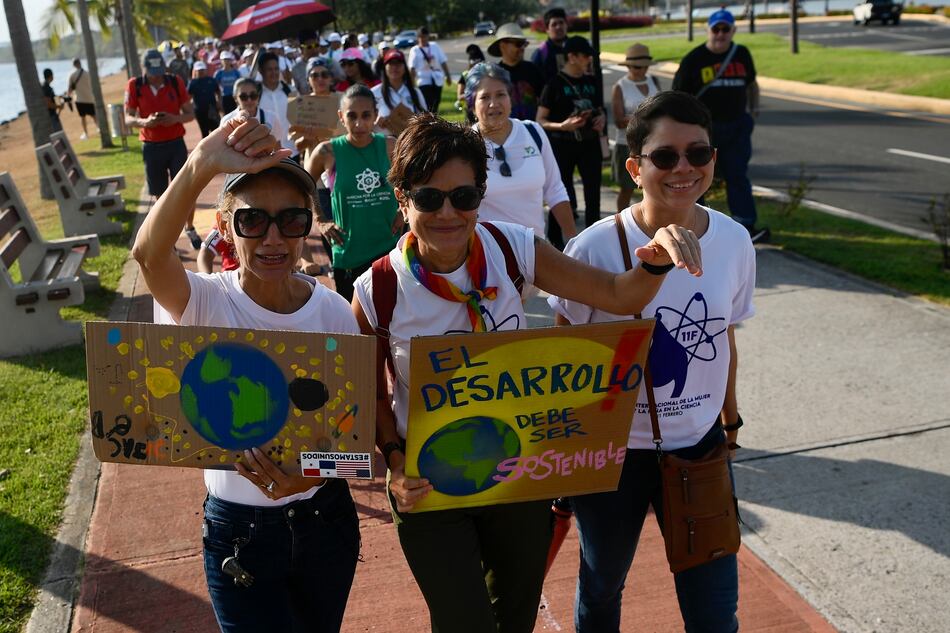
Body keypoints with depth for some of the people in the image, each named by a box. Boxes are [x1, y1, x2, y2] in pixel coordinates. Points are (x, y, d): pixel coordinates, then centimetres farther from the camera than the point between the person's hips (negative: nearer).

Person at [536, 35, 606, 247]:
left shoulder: (591, 81, 9)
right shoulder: (555, 83, -7)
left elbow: (599, 109, 23)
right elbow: (540, 121, -7)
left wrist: (602, 118, 0)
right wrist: (562, 126, -24)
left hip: (589, 143, 5)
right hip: (563, 145, -5)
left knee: (593, 192, 4)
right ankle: (554, 239, 17)